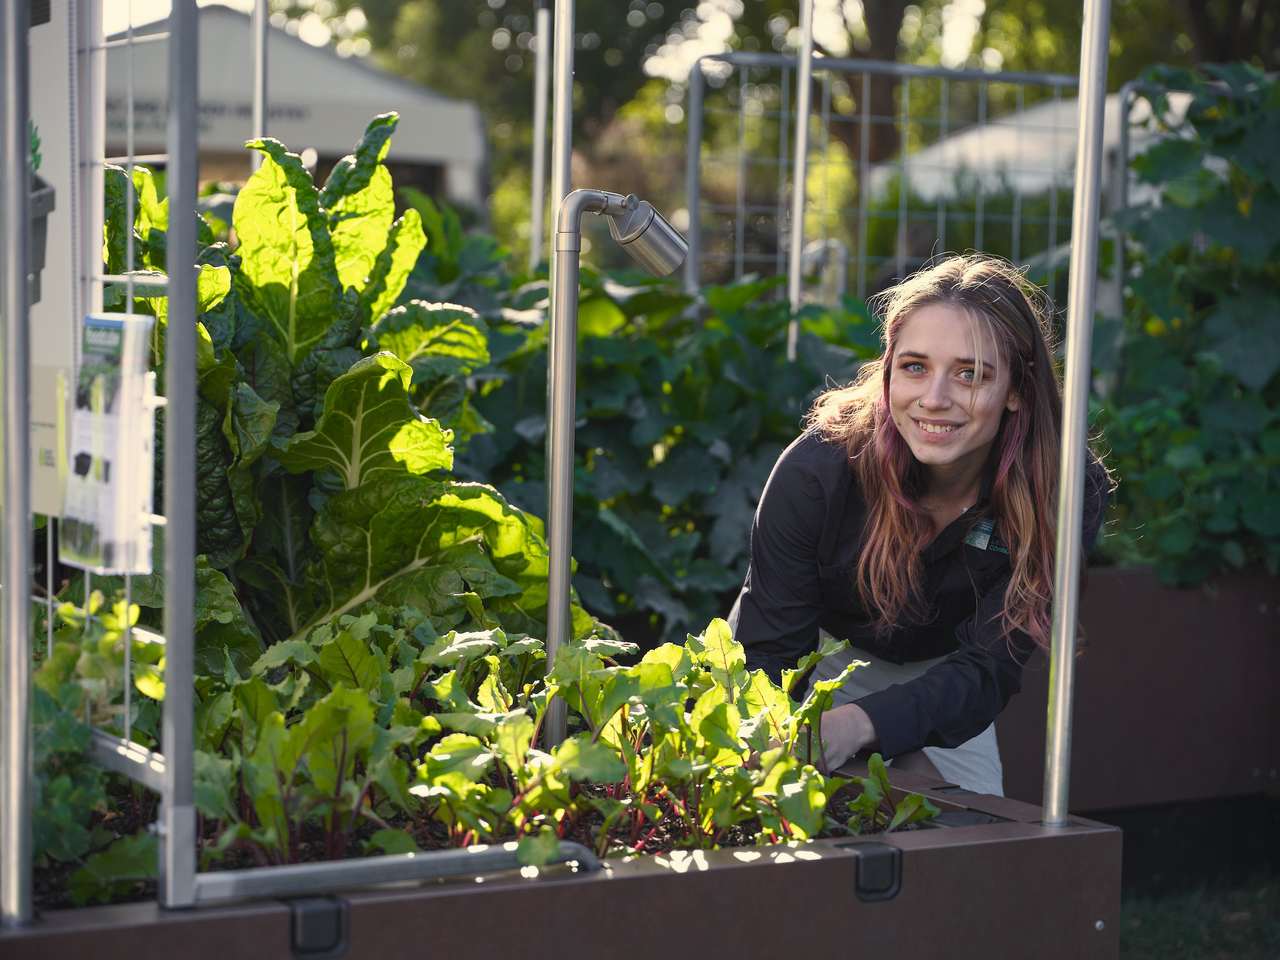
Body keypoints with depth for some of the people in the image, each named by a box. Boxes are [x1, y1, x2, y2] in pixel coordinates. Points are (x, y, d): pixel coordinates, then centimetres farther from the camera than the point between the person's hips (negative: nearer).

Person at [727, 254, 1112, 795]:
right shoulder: (817, 470, -33)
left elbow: (986, 666, -31)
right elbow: (768, 650, -28)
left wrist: (856, 725, -49)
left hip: (941, 679, 2)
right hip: (820, 659, -2)